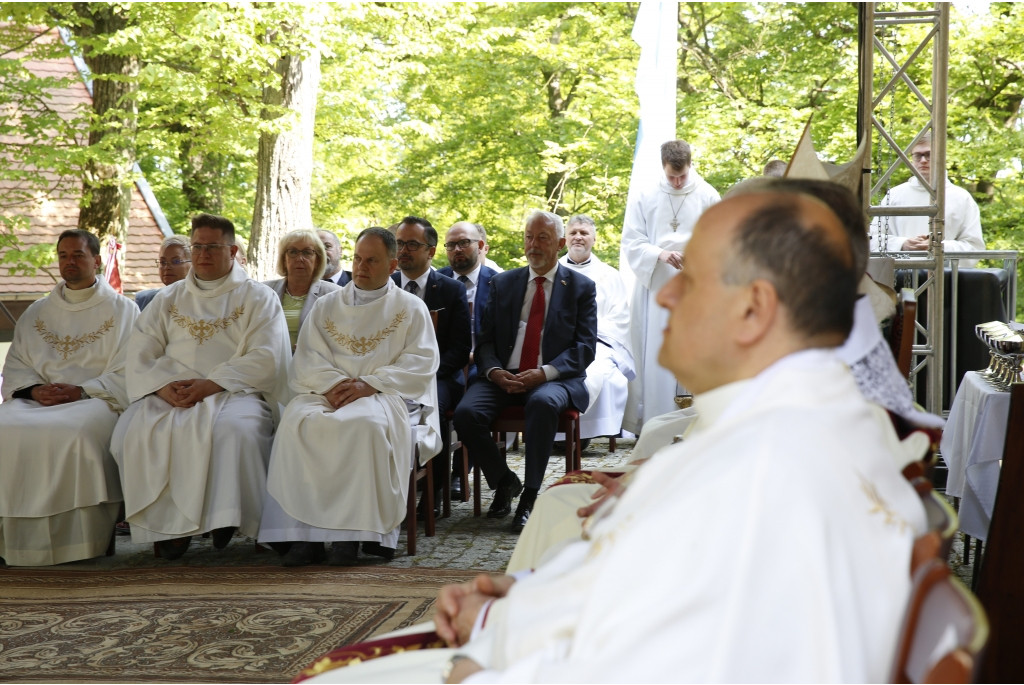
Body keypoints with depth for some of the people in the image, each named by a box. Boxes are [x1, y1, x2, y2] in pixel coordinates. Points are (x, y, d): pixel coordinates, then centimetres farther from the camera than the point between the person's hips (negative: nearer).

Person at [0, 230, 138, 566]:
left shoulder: (122, 310, 11)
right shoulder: (36, 313, 24)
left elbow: (126, 374, 1)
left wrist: (81, 392, -13)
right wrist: (34, 389, -6)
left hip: (96, 400, -4)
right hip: (38, 400, 4)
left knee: (74, 432, -37)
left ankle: (75, 542, -30)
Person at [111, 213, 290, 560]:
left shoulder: (258, 297, 11)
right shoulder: (169, 298, 22)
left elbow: (266, 358, -4)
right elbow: (139, 354, 11)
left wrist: (211, 385, -16)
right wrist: (163, 386, -11)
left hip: (234, 392, -3)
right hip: (170, 396, 3)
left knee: (234, 428, -38)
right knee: (133, 430, -28)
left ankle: (224, 519, -24)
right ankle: (165, 524, -20)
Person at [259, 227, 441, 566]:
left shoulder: (411, 307, 13)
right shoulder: (327, 306, 21)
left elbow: (421, 361, -1)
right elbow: (307, 359, 9)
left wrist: (369, 384, -14)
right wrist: (332, 383, -13)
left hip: (384, 395, -2)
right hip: (327, 393, 3)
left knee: (367, 423, -38)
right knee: (299, 422, -31)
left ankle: (352, 532, -33)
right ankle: (304, 532, -32)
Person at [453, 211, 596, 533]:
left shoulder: (581, 287, 9)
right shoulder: (502, 283, 17)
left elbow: (585, 347, -1)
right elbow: (485, 340, 11)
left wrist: (545, 373, -18)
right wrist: (494, 371, -12)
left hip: (555, 380, -3)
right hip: (503, 377, 3)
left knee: (542, 402, -39)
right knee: (466, 412, -27)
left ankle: (529, 497, -27)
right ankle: (504, 481, -1)